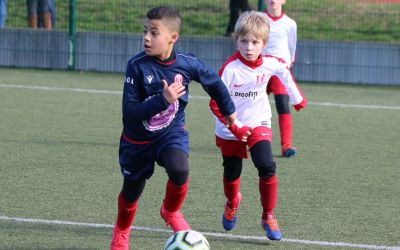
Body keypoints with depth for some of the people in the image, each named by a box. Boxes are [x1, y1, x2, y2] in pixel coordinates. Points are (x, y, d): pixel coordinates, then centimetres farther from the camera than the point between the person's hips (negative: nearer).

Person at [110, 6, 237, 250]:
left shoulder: (187, 64, -15)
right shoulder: (137, 65, -22)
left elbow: (214, 81, 7)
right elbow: (129, 111, -26)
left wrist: (228, 109, 21)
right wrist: (163, 100, -36)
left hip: (172, 132, 0)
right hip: (138, 138, 0)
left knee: (179, 170, -30)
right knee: (131, 192, 14)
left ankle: (171, 212, 3)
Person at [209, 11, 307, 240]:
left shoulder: (271, 64, -12)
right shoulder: (230, 68, -24)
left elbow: (285, 73, 15)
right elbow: (216, 105, -21)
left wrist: (298, 98, 26)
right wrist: (236, 128, -28)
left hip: (259, 125, 1)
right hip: (230, 130, -1)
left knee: (267, 167, -19)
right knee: (232, 174, 13)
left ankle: (268, 216, -3)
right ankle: (232, 203, 48)